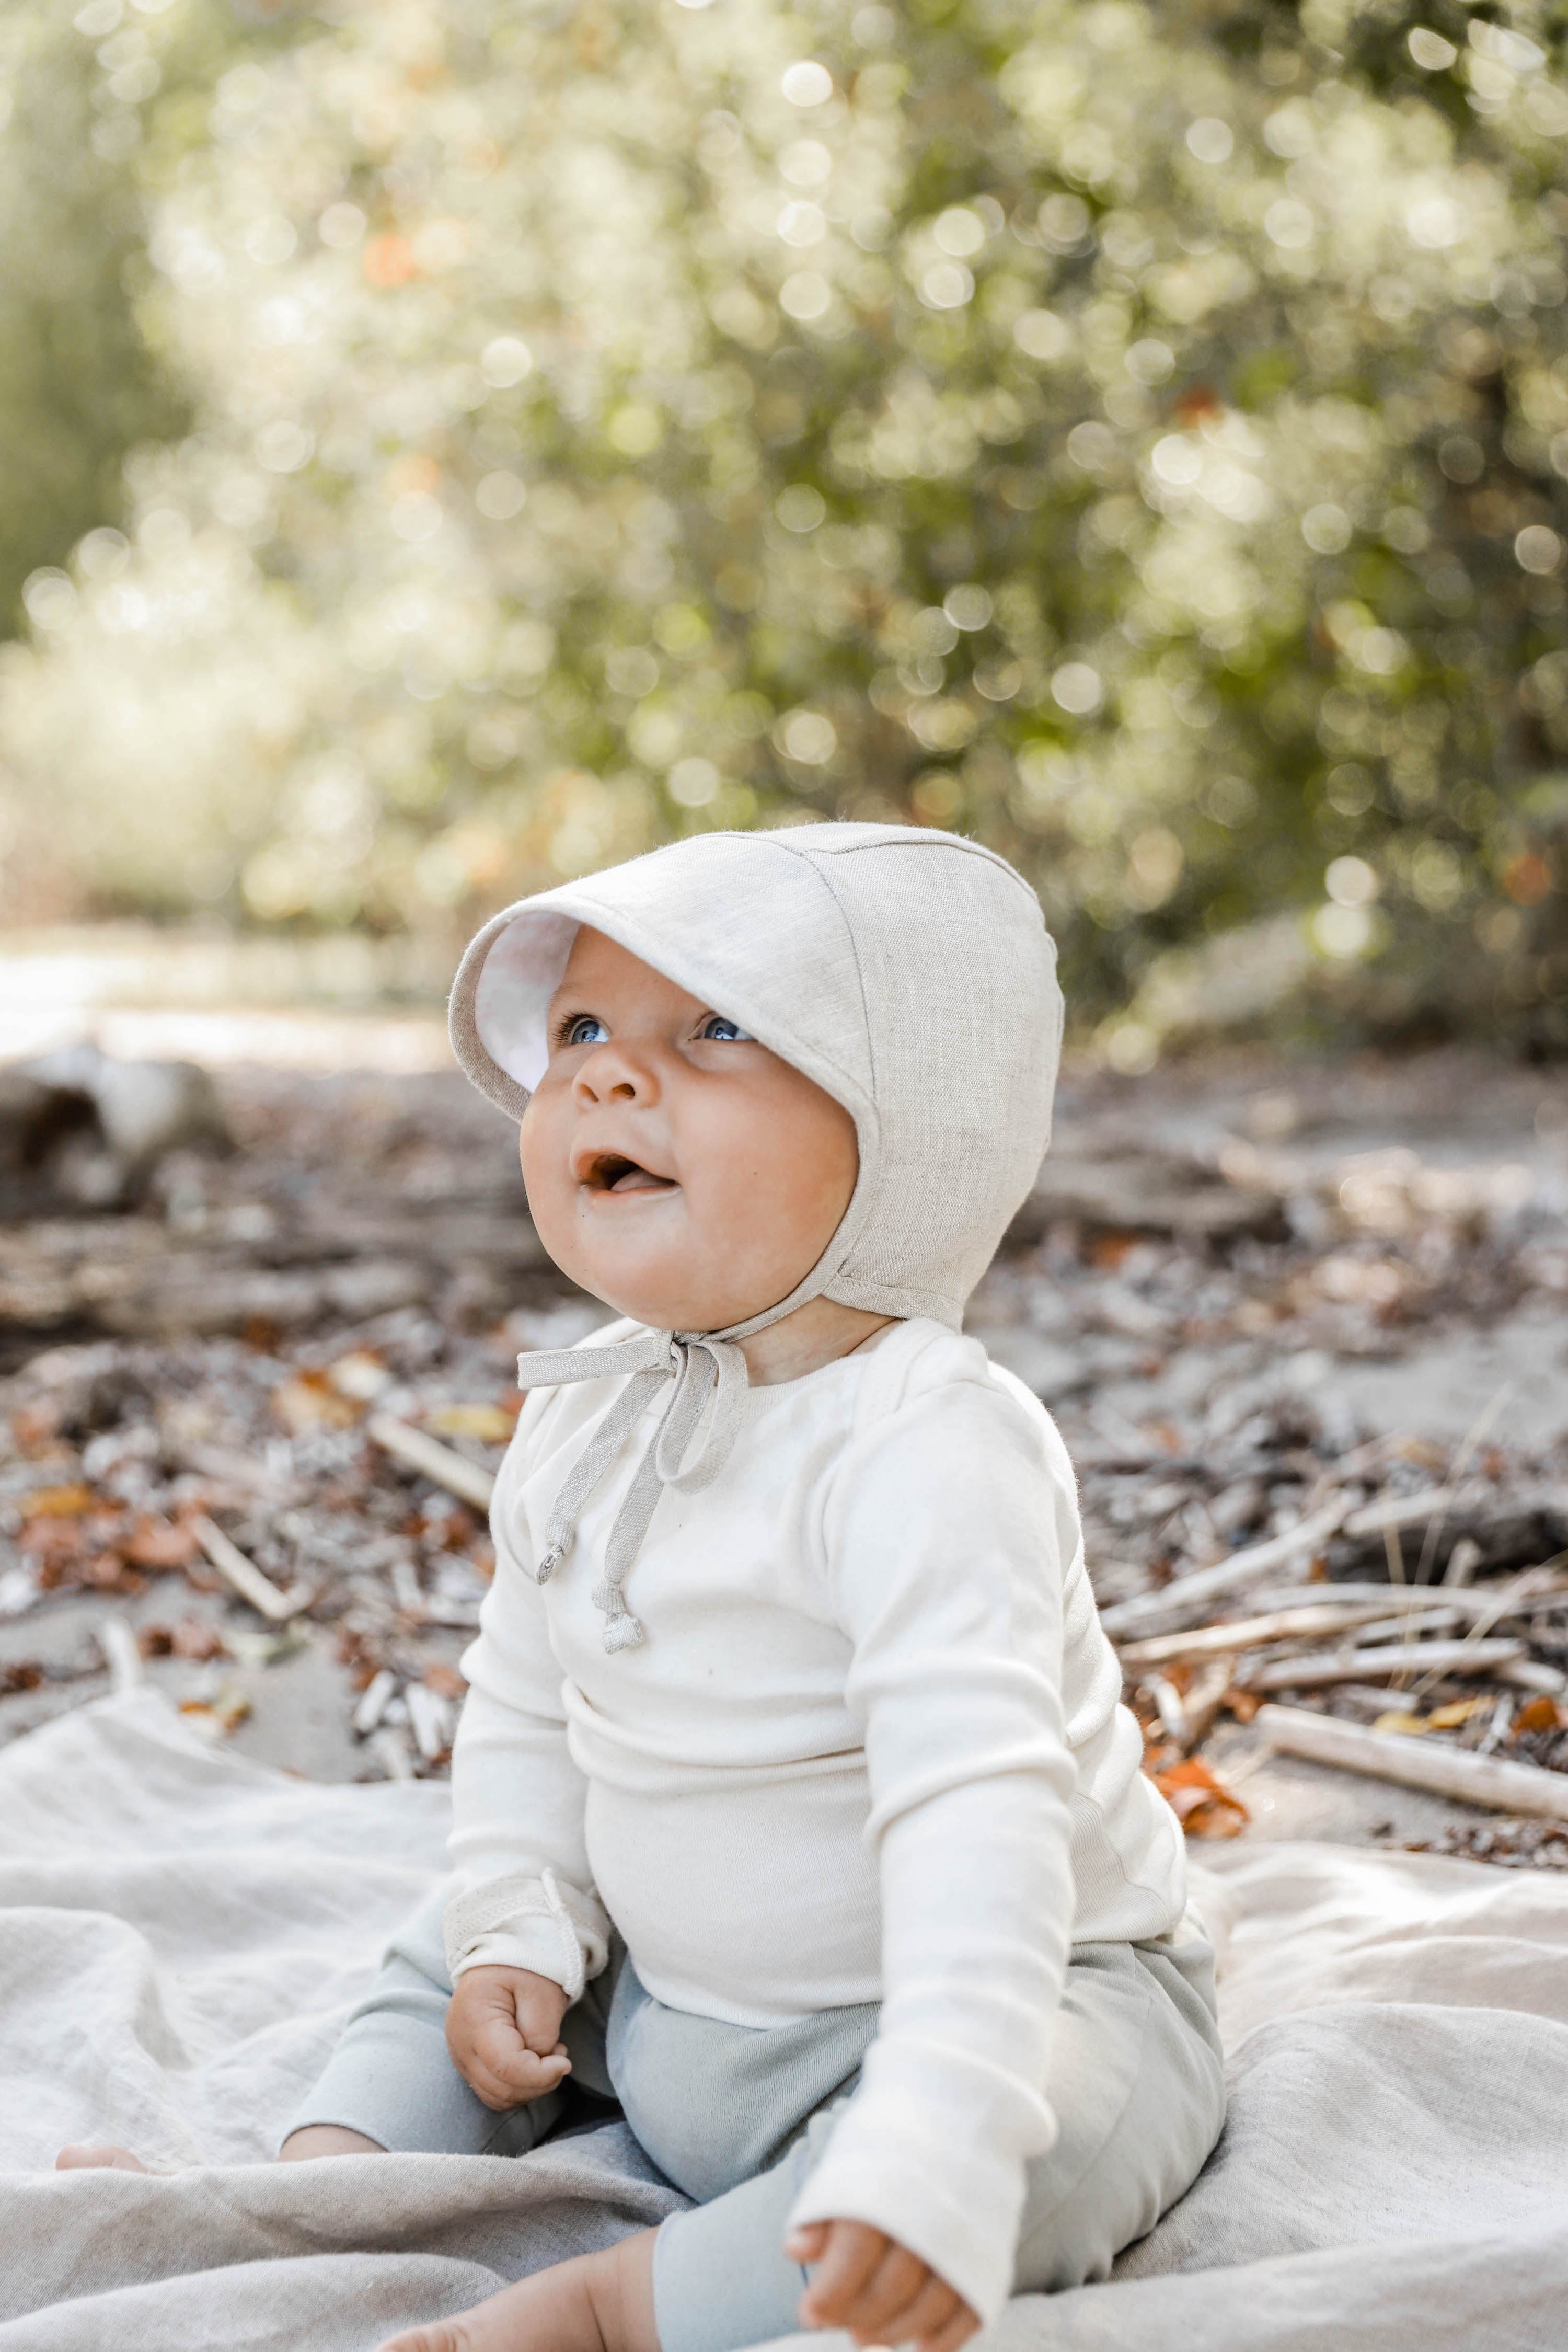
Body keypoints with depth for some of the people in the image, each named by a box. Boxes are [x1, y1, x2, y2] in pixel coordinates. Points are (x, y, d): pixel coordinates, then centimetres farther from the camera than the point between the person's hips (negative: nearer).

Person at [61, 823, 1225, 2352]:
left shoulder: (930, 1449, -31)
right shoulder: (581, 1419, -3)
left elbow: (973, 1801, -42)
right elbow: (526, 1706, 11)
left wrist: (934, 2147, -51)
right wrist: (520, 1932, -2)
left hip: (1032, 1989, -7)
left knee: (1049, 2151, -35)